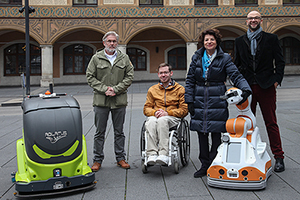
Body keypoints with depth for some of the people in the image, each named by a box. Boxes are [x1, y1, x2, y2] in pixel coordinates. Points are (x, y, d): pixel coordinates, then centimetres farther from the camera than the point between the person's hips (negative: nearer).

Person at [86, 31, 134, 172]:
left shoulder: (124, 58, 7)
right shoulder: (96, 58, 3)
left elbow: (129, 77, 3)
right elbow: (90, 77, 1)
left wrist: (116, 89, -9)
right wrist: (104, 89, -11)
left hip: (120, 101, 1)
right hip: (100, 101, -1)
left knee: (119, 132, 10)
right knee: (99, 132, 5)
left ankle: (120, 158, 21)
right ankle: (97, 160, 16)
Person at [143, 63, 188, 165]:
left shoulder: (180, 89, 11)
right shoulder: (152, 89, 21)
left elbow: (184, 110, 3)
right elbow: (146, 109, 18)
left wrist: (167, 112, -11)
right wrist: (155, 112, -7)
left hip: (172, 118, -2)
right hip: (155, 117, 3)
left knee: (162, 120, -38)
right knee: (151, 121, -35)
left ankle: (164, 154, -45)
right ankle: (152, 154, -44)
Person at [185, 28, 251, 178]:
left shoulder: (224, 58, 4)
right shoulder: (196, 58, 11)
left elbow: (236, 76, -5)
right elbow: (190, 80, 11)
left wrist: (245, 89, -24)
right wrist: (189, 100, 4)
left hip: (217, 100, -2)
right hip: (199, 101, 3)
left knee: (216, 134, -2)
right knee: (201, 134, 6)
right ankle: (205, 165, 19)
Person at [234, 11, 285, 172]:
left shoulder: (271, 39, 6)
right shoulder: (240, 41, 13)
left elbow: (280, 62, 5)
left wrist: (277, 79, -7)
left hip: (266, 86, -2)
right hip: (247, 87, 2)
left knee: (271, 123, 1)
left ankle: (278, 157, 10)